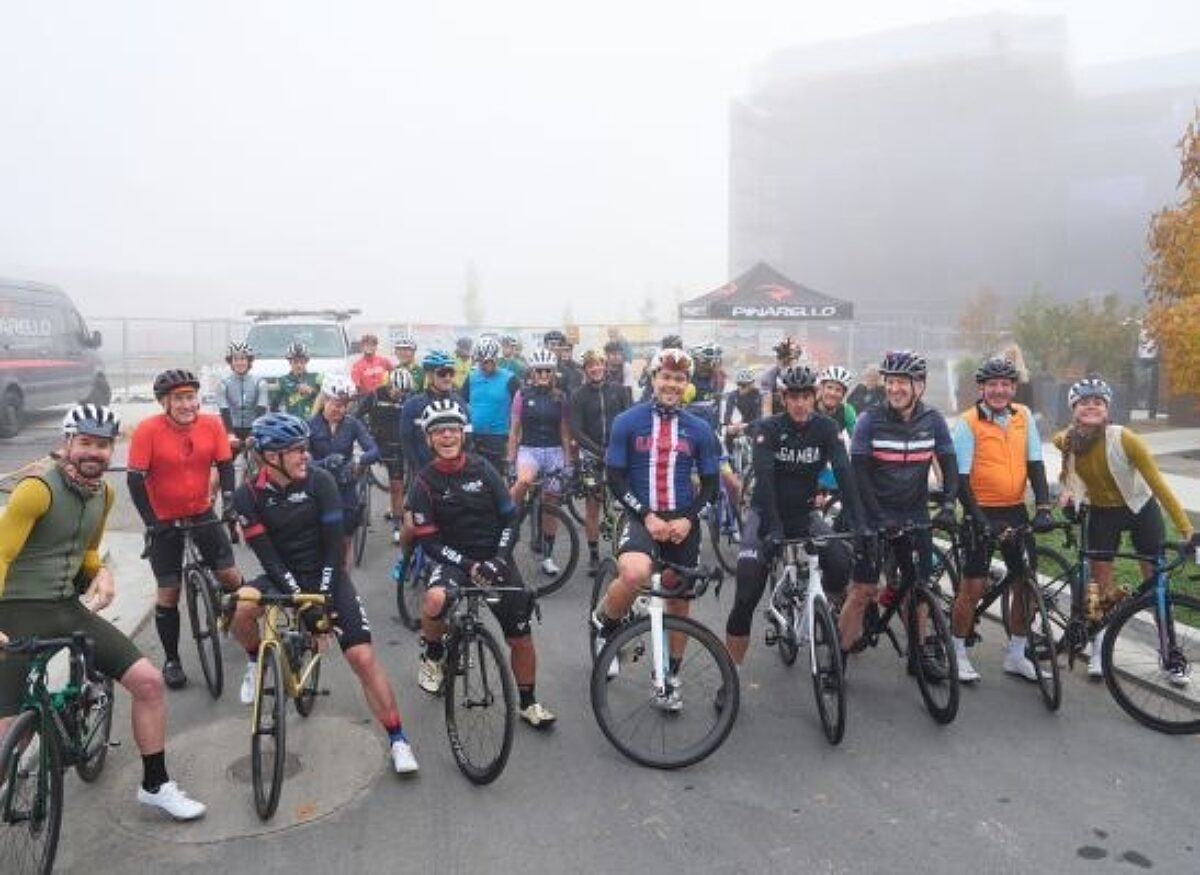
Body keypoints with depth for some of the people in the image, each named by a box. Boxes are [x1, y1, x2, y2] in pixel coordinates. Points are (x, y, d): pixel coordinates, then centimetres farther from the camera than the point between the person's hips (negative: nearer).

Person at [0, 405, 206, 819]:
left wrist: (102, 572, 1)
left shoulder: (103, 493, 7)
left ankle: (155, 785, 15)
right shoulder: (38, 489, -16)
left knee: (149, 680, -2)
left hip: (68, 608, 6)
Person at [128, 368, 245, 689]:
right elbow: (136, 479, -16)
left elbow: (225, 465, -2)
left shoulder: (212, 425, -12)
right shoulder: (148, 430, -20)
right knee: (169, 592, 3)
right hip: (164, 521, -2)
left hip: (202, 514, 2)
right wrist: (150, 522, -18)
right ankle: (171, 660, 19)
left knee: (229, 575, -2)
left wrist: (230, 501, -15)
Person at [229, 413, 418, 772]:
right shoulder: (248, 495, -11)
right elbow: (267, 555, -15)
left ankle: (398, 741, -5)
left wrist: (323, 597, -19)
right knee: (239, 608, -27)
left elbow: (333, 544, -14)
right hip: (283, 577, 2)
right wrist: (299, 597, -23)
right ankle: (257, 662, 8)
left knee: (363, 657, -15)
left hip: (326, 576, -2)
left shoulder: (320, 480, -15)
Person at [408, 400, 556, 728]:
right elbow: (429, 542, -9)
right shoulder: (424, 483, -7)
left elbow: (510, 516, 2)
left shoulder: (482, 468, -1)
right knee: (435, 599, -35)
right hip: (454, 559, -2)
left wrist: (500, 558, -13)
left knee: (521, 637, 0)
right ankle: (433, 655, -2)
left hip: (495, 557, 2)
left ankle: (528, 702, 23)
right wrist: (469, 565, -22)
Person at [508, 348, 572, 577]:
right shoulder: (523, 394, 1)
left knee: (551, 506, 5)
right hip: (529, 449, -2)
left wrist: (567, 461, 6)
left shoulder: (560, 398, 5)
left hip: (554, 452, 2)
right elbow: (514, 430, 3)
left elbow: (565, 432, 10)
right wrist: (510, 460, -1)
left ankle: (548, 556, 16)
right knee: (524, 480, -37)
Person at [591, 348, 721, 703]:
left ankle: (669, 678, 29)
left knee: (678, 600, 10)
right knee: (634, 574, -32)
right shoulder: (627, 422, -2)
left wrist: (687, 519, -9)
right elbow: (615, 478, -4)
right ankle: (604, 624, 0)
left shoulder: (699, 429, 5)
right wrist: (647, 516, -15)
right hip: (642, 518, -3)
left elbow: (710, 484, 7)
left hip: (683, 522, 3)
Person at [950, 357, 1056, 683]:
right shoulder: (967, 423, -11)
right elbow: (961, 478, -13)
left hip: (1016, 511, 5)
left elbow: (1035, 465, 2)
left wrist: (1043, 507, -10)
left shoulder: (1023, 416, 3)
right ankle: (958, 653, 13)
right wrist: (978, 519, -21)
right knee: (973, 586, -3)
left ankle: (1016, 655, 23)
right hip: (982, 512, -5)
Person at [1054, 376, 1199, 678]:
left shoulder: (1124, 439, -28)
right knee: (1101, 584, 3)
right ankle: (1099, 651, 19)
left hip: (1141, 509, -2)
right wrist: (1068, 492, -10)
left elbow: (1157, 483, -26)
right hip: (1102, 513, 2)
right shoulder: (1065, 442, -18)